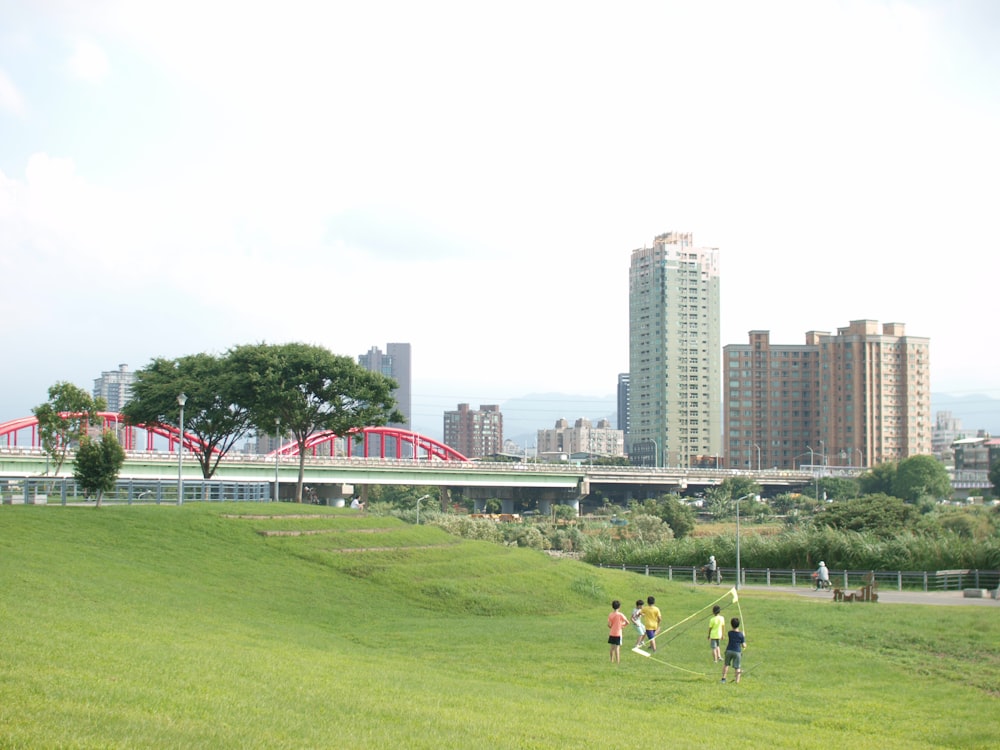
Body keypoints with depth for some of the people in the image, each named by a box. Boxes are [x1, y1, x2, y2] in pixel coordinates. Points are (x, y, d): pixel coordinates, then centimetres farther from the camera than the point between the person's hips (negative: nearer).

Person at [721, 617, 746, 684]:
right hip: (737, 652, -2)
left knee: (726, 664, 21)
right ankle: (737, 681, 1)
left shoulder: (730, 633, -4)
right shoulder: (741, 635, -8)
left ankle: (723, 678, 21)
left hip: (729, 650, 2)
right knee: (737, 667, 6)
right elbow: (744, 646, -4)